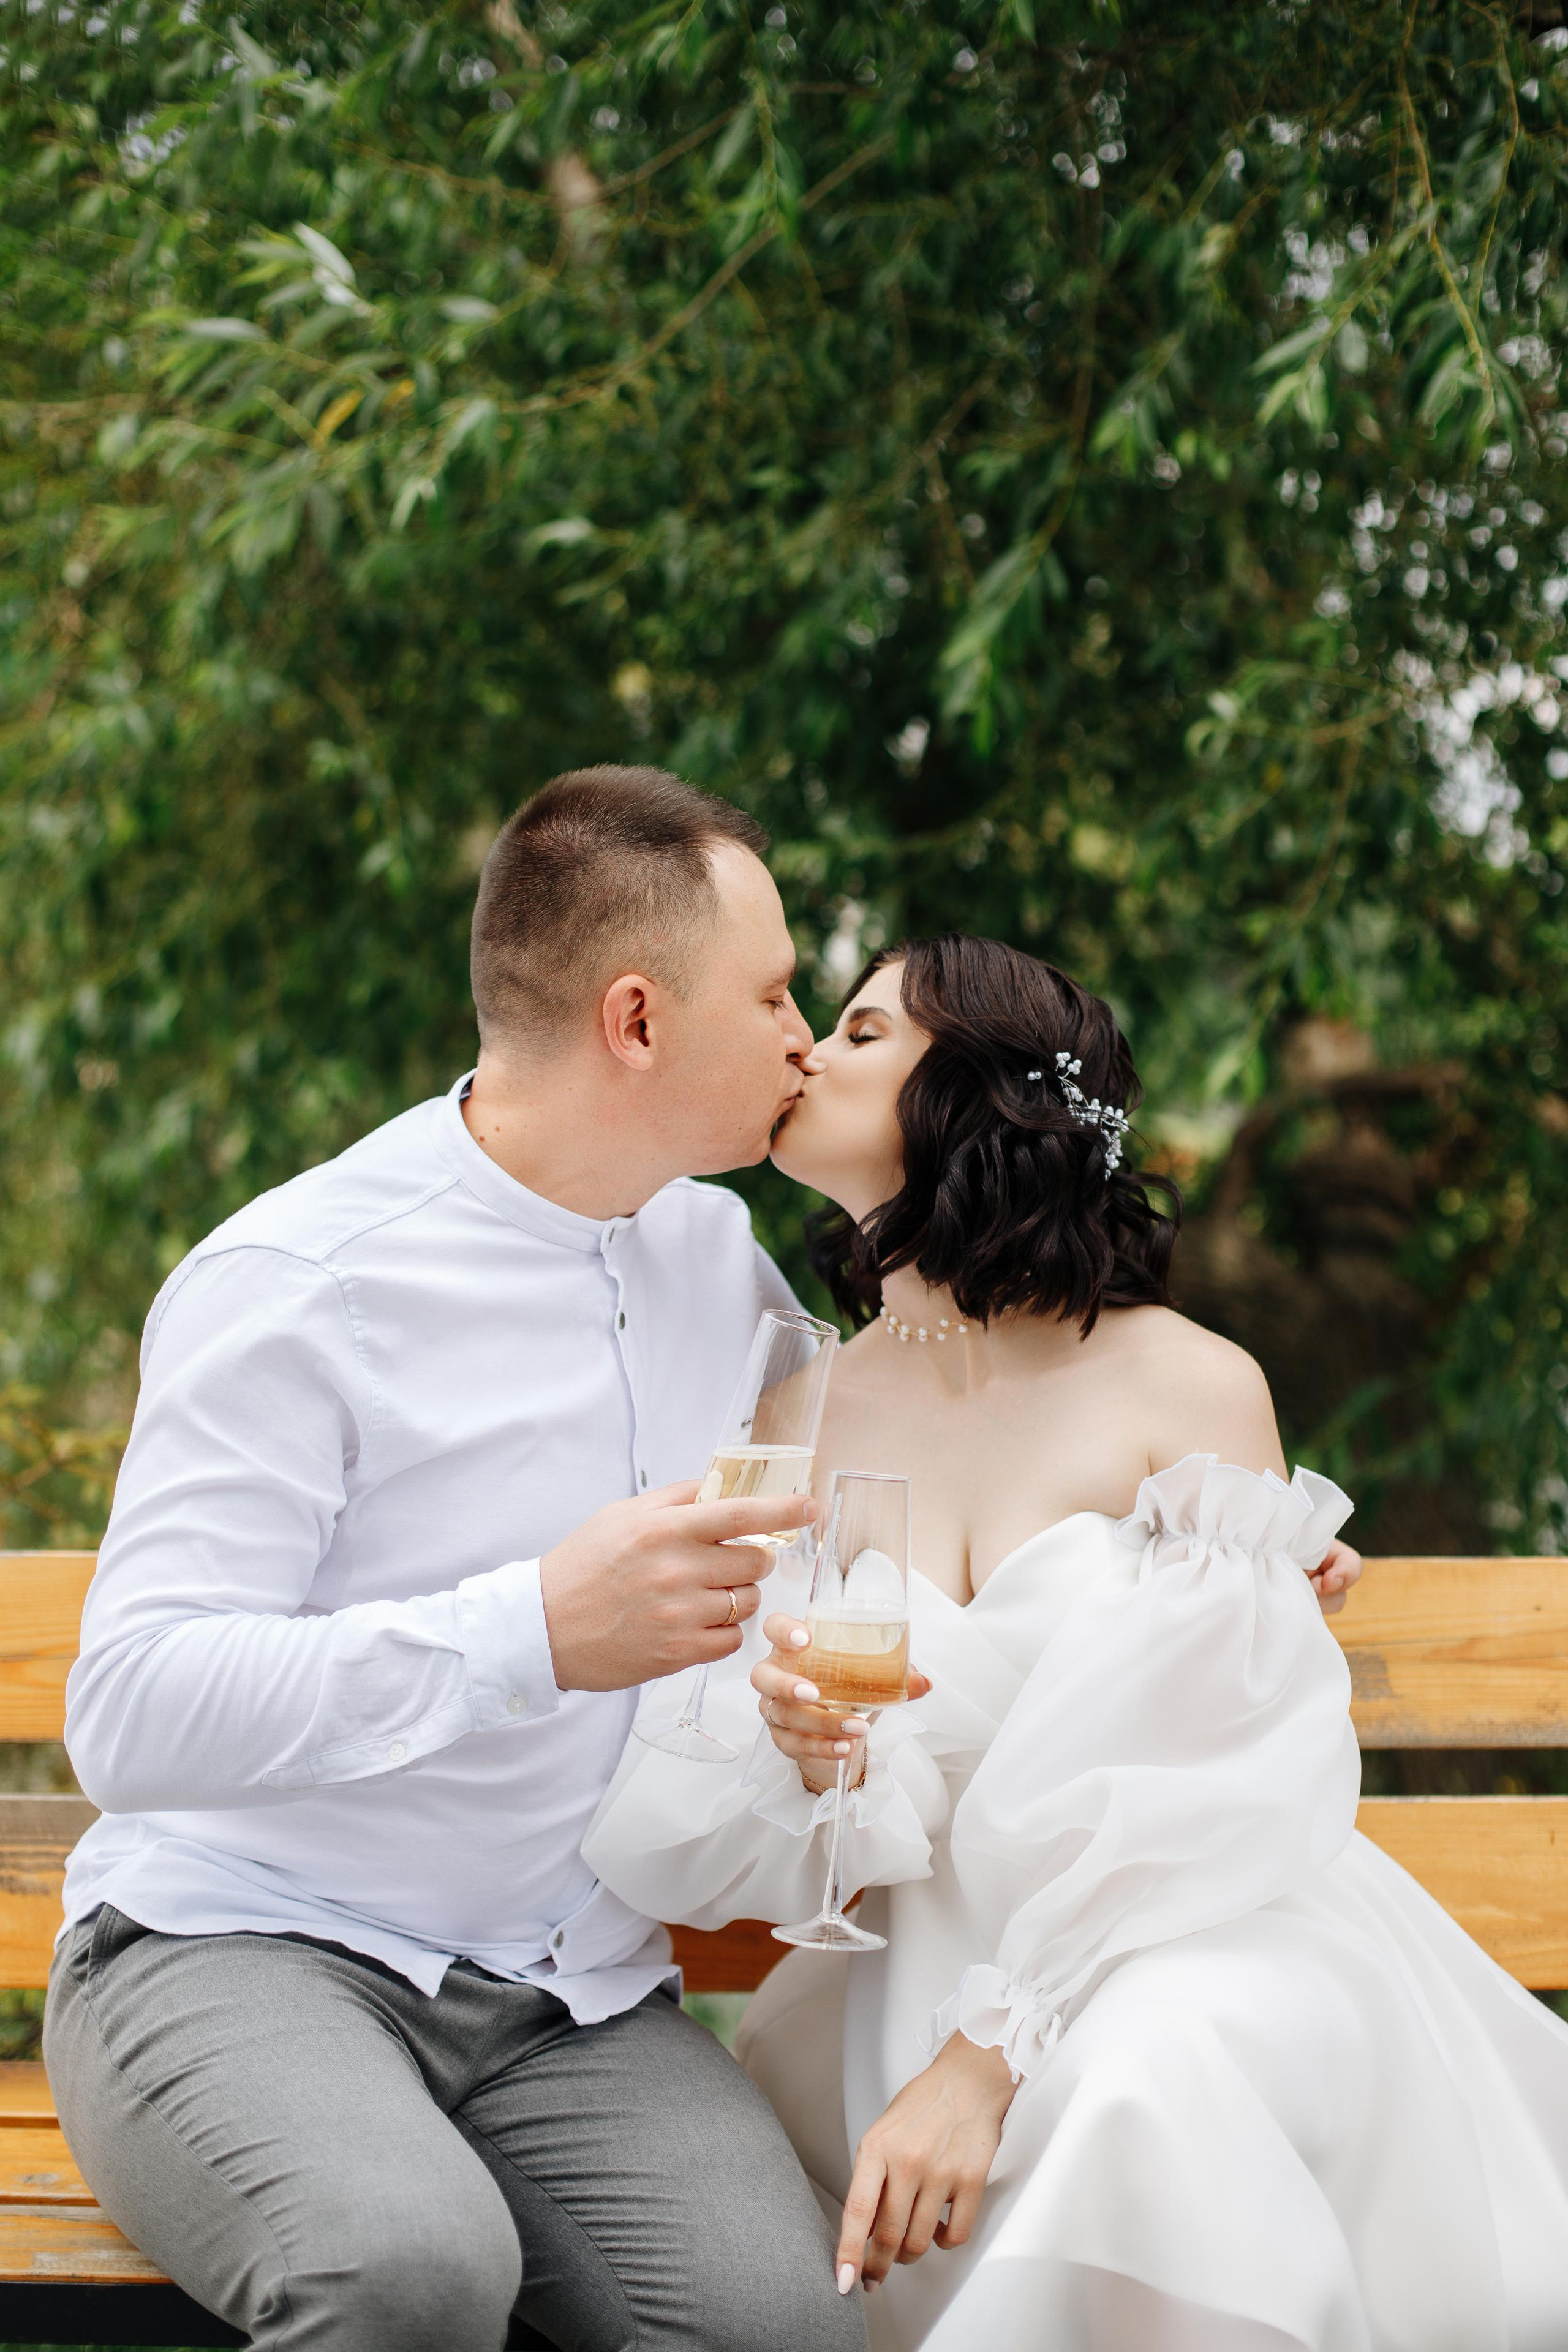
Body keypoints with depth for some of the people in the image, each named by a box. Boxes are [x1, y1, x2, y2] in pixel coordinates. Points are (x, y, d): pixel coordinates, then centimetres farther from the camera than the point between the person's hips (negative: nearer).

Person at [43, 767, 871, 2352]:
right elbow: (133, 1714, -20)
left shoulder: (708, 1251, 11)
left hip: (576, 2011, 5)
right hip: (242, 1958, -5)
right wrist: (537, 1630, -29)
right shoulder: (300, 1285, -12)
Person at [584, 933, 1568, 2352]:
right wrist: (808, 1759, -21)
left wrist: (988, 2058, -22)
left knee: (1136, 2091, -36)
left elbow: (1201, 1806, -11)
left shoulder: (1194, 1390, -7)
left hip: (1197, 1956, -4)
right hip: (929, 1960, 4)